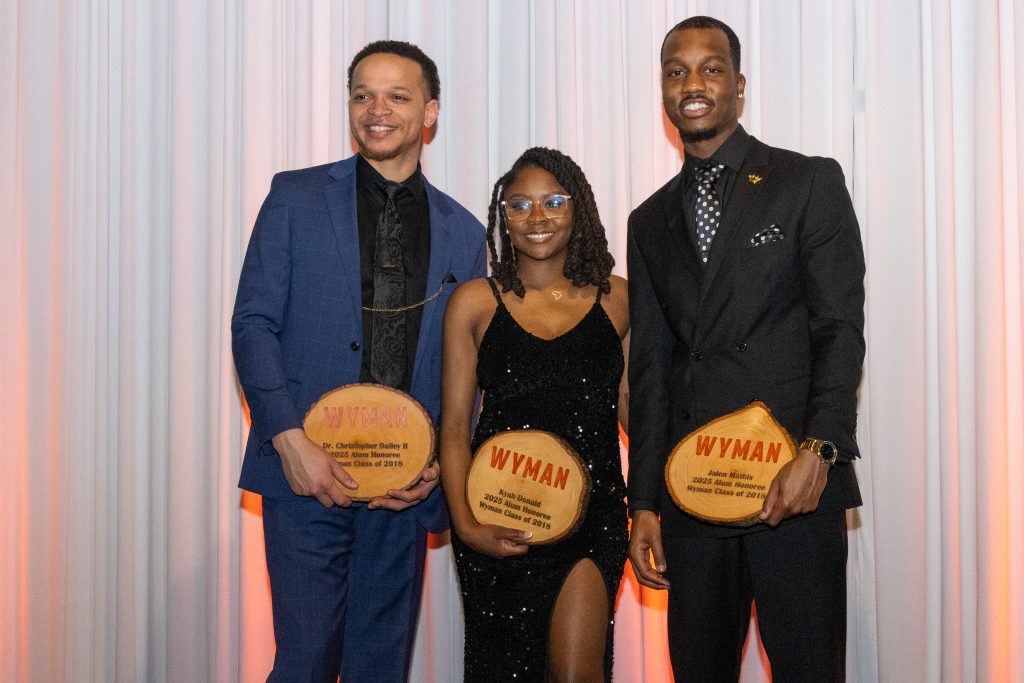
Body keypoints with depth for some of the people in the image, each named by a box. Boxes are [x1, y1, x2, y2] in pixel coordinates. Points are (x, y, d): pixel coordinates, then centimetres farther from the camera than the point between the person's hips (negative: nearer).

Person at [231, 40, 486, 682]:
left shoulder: (463, 232, 10)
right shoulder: (296, 196, 4)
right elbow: (253, 323, -1)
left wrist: (440, 462, -3)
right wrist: (291, 440, -12)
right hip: (307, 472, -2)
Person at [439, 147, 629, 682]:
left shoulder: (616, 298, 5)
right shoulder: (474, 302, 0)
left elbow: (635, 409, 8)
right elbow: (454, 427, -1)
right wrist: (466, 525, -13)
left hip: (592, 514, 0)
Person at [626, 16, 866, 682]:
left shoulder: (810, 182, 3)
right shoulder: (650, 221, 16)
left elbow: (841, 327, -4)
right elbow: (650, 368, 13)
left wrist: (819, 452, -18)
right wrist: (645, 503, 7)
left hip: (796, 485, -4)